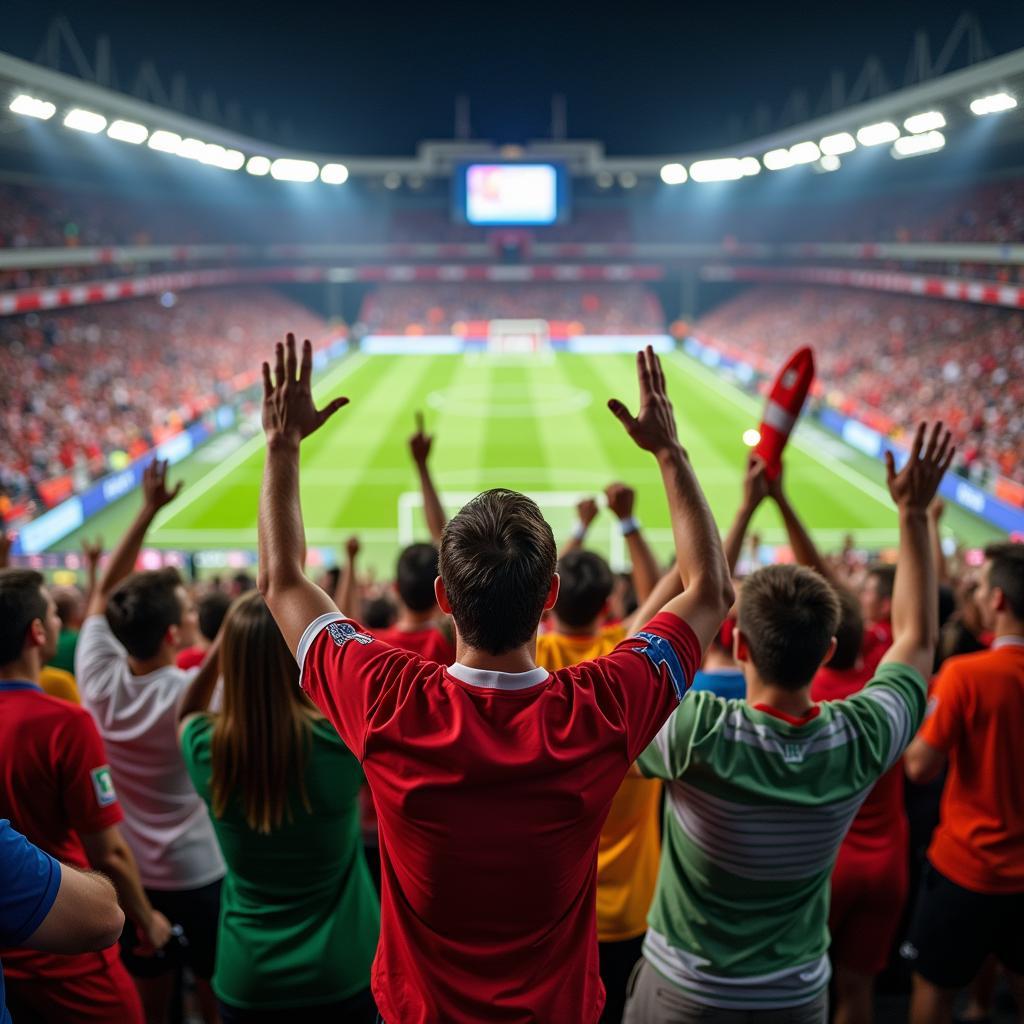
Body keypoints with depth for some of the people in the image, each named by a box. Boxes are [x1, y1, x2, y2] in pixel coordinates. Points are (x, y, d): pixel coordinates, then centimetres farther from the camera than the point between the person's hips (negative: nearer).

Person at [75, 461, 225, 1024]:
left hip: (128, 872, 5)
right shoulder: (195, 693, -26)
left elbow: (103, 593, -1)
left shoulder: (99, 681, -13)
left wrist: (147, 511, 0)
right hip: (200, 871, -4)